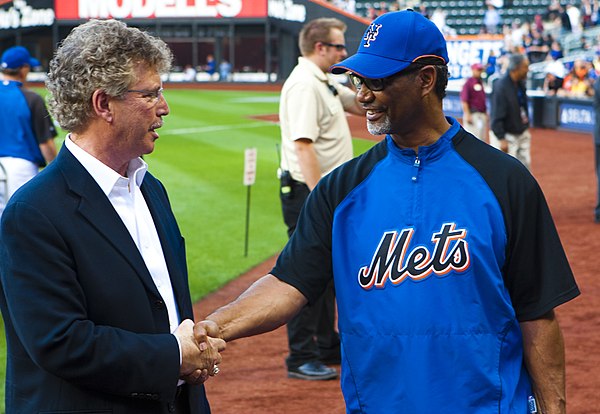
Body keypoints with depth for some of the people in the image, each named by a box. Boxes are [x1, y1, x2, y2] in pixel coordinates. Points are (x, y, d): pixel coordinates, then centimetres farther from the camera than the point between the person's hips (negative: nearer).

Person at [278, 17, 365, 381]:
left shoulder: (326, 83, 14)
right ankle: (301, 358, -1)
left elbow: (361, 105, 26)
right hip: (309, 192, -11)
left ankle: (327, 346, 29)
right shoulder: (304, 84, -18)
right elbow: (303, 145, -25)